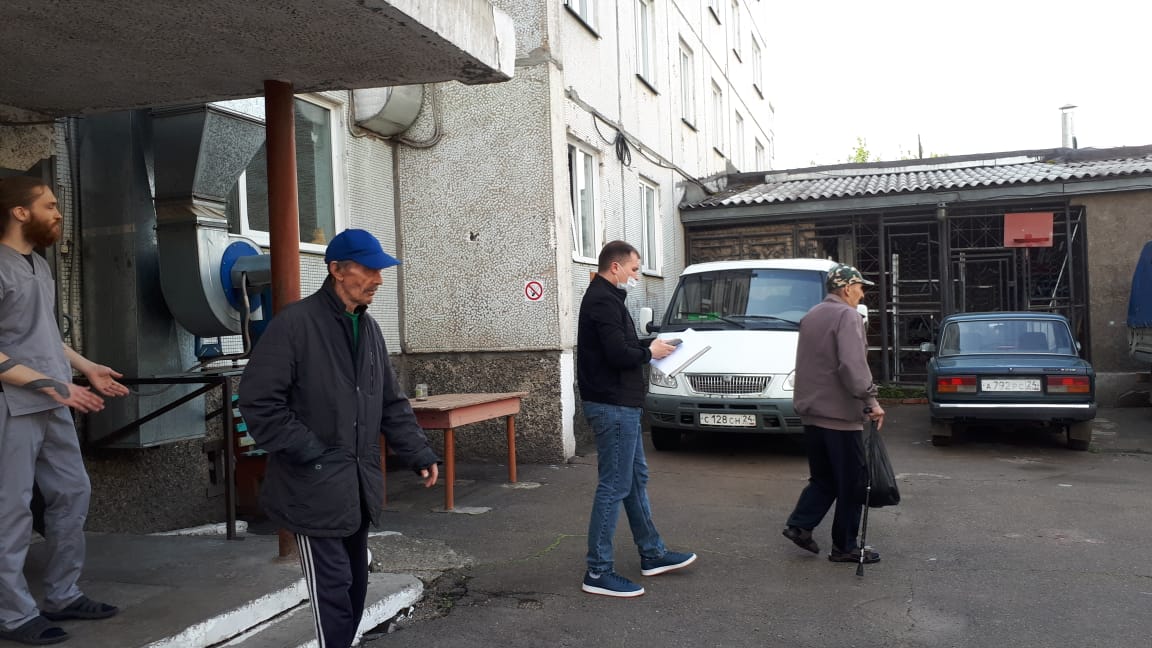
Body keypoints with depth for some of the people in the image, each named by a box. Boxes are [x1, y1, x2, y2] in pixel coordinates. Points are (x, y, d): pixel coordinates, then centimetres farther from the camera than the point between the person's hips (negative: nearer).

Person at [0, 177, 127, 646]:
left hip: (52, 406, 9)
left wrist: (88, 368, 19)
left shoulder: (39, 264, 14)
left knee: (72, 494, 13)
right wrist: (52, 384, -22)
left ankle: (62, 595, 26)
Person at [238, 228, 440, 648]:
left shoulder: (369, 328, 10)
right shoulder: (294, 323, -14)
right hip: (316, 490, -7)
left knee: (355, 584, 17)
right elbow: (258, 400, -17)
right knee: (332, 588, -2)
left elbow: (391, 403, 15)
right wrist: (307, 452, -18)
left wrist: (419, 453, 7)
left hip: (358, 487, 8)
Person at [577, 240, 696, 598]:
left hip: (621, 405, 11)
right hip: (613, 407, -11)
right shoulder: (604, 301, -17)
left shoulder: (605, 297, 17)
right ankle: (598, 572, 2)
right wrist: (649, 351, -9)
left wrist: (646, 349, 2)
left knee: (636, 478, 18)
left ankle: (652, 554, 30)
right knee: (614, 486, -6)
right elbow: (619, 354, -26)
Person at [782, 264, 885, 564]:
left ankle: (800, 524, 9)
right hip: (840, 414, -8)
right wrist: (870, 399, -22)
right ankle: (845, 547, 7)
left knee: (823, 477, 18)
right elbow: (852, 365, -24)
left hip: (811, 411, 8)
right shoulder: (848, 316, -12)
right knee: (851, 483, 1)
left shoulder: (811, 316, 17)